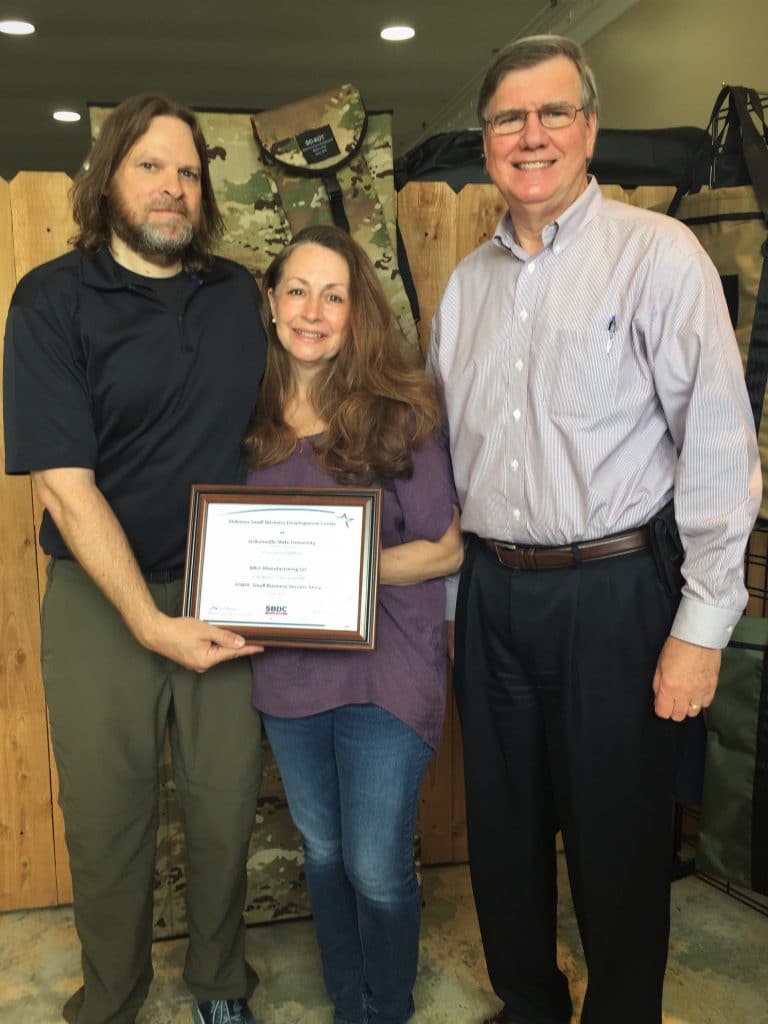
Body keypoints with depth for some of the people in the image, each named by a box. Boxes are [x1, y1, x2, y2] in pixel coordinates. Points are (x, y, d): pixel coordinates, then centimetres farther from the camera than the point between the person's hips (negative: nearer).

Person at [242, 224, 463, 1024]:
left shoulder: (399, 411, -9)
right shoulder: (251, 413, 3)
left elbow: (445, 547, -8)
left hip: (385, 667, -4)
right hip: (288, 667, 4)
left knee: (377, 868, 1)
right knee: (322, 853, 19)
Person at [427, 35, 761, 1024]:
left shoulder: (656, 254, -7)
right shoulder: (467, 282, 10)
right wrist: (445, 592, 12)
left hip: (614, 591, -5)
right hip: (491, 593, 6)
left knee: (617, 838, 9)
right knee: (503, 825, 17)